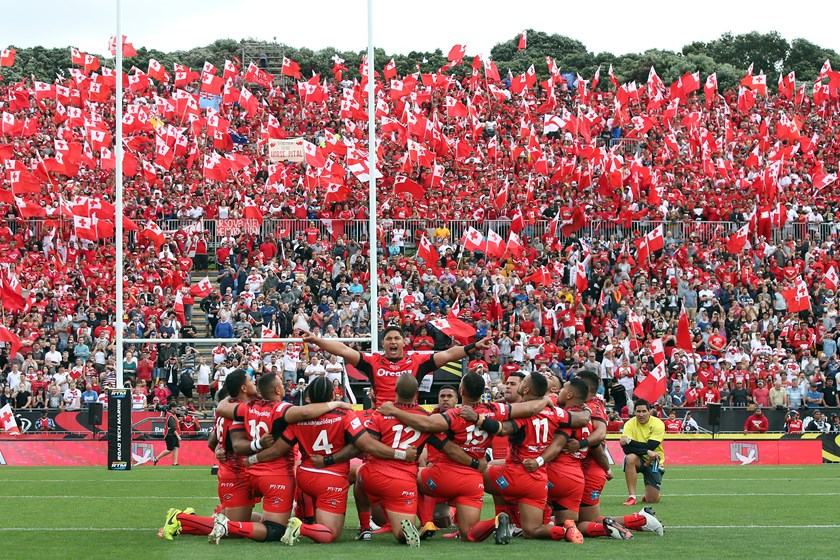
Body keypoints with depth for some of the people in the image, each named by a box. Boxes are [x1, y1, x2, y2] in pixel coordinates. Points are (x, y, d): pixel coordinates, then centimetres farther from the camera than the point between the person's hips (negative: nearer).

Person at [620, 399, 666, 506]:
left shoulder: (658, 424, -14)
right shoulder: (630, 424, -11)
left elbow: (650, 446, -25)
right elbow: (626, 448, -24)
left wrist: (630, 441, -30)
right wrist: (647, 452, -33)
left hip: (654, 462, -1)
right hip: (638, 460, 1)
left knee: (653, 500, -10)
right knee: (630, 458, -37)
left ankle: (648, 493, 32)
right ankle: (632, 497, -28)